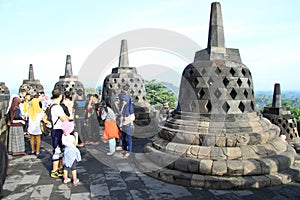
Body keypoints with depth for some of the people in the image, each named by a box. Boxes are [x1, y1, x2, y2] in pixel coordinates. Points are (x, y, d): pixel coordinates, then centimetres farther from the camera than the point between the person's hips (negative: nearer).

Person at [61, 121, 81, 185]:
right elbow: (75, 143, -14)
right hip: (72, 152, -6)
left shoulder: (63, 136, -3)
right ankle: (75, 179, 9)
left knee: (66, 165, 14)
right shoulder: (71, 137, -22)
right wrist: (76, 136, -11)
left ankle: (65, 178, 24)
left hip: (66, 151, 6)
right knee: (73, 166, 2)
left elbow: (63, 143, 7)